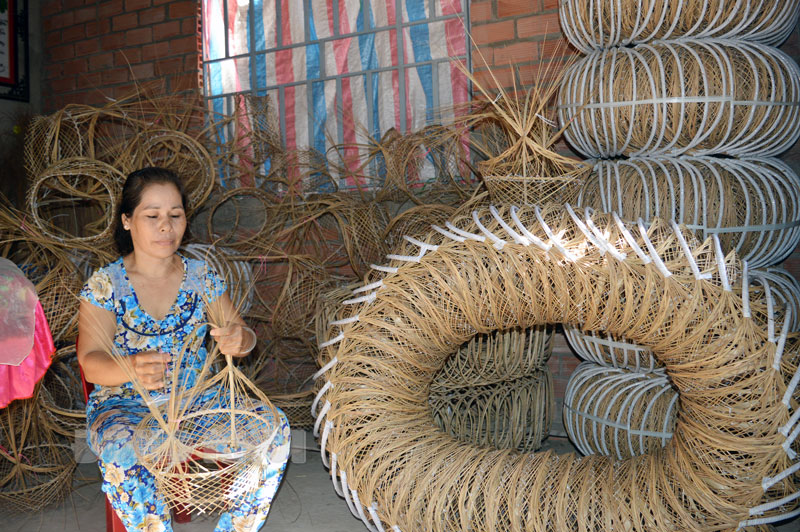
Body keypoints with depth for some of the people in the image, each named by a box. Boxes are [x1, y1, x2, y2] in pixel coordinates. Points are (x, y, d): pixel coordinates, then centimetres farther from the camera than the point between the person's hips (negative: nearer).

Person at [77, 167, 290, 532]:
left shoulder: (200, 277, 1)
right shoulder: (105, 285, -6)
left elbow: (245, 337, -3)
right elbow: (91, 362, -16)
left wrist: (239, 340, -30)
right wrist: (130, 369, -41)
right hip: (125, 404, -2)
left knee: (275, 428, -19)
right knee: (124, 460, -37)